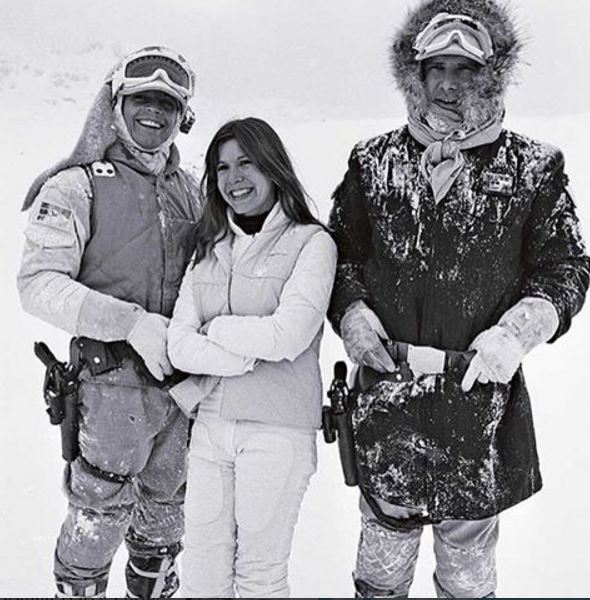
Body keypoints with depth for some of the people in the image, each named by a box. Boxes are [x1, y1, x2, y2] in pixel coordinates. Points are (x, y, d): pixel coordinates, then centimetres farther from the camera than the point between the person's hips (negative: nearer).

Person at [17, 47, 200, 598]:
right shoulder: (76, 187, -6)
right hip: (115, 383, -5)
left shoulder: (187, 191, 11)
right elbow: (38, 284, -15)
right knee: (99, 517, 4)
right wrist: (132, 323, -24)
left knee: (166, 508, 19)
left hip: (183, 381, 6)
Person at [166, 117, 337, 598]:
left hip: (276, 431, -5)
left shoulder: (311, 242, -6)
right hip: (209, 426, 5)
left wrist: (216, 329, -4)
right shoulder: (211, 248, 9)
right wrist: (250, 356, -13)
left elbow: (286, 337, -17)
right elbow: (180, 345, 0)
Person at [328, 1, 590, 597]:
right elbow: (339, 251, 15)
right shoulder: (372, 161, 7)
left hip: (481, 397, -1)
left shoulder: (534, 168, 2)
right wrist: (350, 310, -4)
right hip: (385, 392, 1)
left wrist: (519, 329, -14)